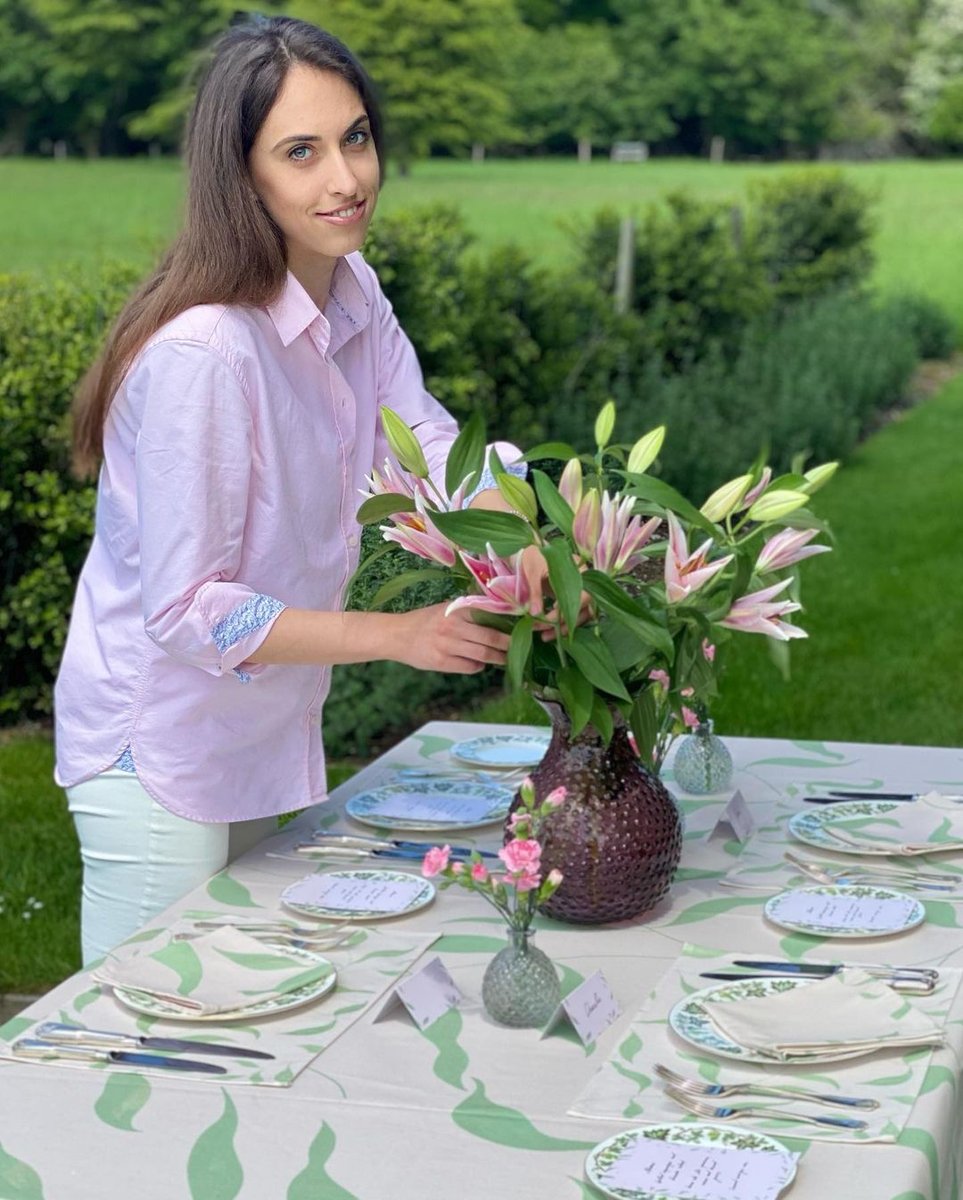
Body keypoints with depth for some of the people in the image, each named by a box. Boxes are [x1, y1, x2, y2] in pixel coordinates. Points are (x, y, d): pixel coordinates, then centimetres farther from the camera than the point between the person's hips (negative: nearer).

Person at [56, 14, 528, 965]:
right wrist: (397, 635, -25)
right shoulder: (201, 352, -30)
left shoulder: (352, 292, -3)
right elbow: (186, 611, -27)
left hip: (261, 732, 8)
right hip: (157, 748, -8)